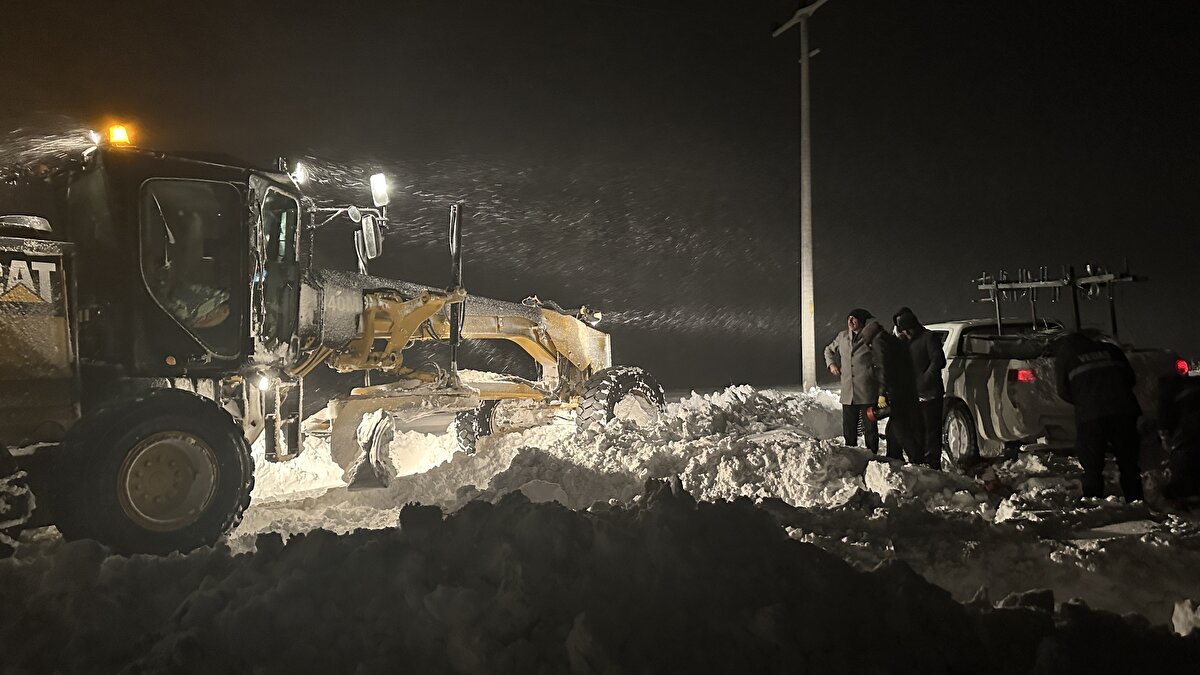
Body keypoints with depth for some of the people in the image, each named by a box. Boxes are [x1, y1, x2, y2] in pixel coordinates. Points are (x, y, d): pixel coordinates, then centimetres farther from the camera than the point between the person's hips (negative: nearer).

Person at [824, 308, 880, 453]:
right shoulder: (842, 336, 12)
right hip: (848, 392, 5)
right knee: (848, 428, 10)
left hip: (867, 392, -5)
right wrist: (831, 364, 13)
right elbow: (829, 350, 31)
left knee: (870, 427, -1)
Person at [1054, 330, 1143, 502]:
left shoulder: (1064, 355, 11)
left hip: (1090, 416, -3)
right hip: (1123, 411, 3)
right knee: (1129, 467, 15)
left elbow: (1063, 391, 7)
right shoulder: (1110, 349, 19)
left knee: (1092, 470, 4)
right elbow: (1131, 379, 18)